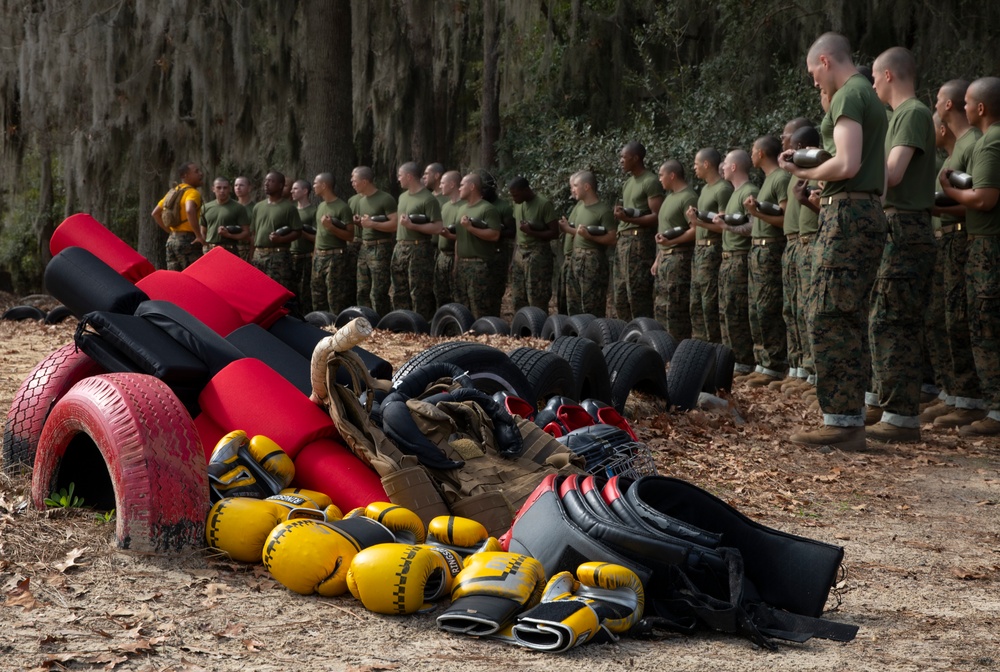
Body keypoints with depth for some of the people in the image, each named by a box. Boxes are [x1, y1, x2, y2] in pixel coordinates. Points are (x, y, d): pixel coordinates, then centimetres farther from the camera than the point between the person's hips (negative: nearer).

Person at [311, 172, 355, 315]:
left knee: (335, 300, -9)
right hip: (318, 257, 8)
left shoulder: (342, 207, -9)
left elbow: (350, 236, -12)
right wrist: (315, 253, 16)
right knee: (318, 299, 10)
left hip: (335, 257, -8)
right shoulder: (320, 206, 15)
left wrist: (331, 227, -22)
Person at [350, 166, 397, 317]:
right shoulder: (358, 200, 14)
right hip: (363, 248, 8)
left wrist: (372, 224, -20)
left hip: (380, 248, -8)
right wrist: (358, 222, 5)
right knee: (362, 292, 8)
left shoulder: (385, 199, -10)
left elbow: (395, 224, -17)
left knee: (378, 294, -8)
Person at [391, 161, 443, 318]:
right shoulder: (403, 197, 15)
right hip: (400, 248, 8)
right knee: (399, 293, 12)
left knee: (419, 295, -7)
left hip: (418, 250, -8)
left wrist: (412, 225, -21)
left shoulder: (428, 199, -10)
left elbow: (437, 228, -16)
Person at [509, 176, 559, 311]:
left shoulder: (544, 204, -11)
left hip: (538, 254, -7)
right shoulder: (518, 204, 10)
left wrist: (531, 232, -21)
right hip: (519, 253, 7)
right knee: (518, 300, 8)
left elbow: (555, 233, -11)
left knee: (537, 302, -7)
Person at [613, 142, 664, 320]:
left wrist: (629, 218, -23)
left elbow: (657, 216, -14)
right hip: (623, 240, 9)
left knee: (637, 294, -9)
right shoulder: (628, 182, 20)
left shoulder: (650, 182, -8)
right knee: (620, 296, 9)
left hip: (639, 240, -9)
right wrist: (620, 214, 3)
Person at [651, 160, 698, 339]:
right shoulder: (670, 196, 18)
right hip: (664, 257, 10)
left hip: (679, 257, -10)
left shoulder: (688, 198, -12)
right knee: (660, 307, 11)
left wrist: (671, 241, -26)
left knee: (676, 307, -9)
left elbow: (695, 230, -20)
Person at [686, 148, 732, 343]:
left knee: (710, 303, -9)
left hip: (712, 251, -10)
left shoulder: (723, 189, -11)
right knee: (696, 304, 10)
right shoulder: (705, 189, 19)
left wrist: (699, 221, -21)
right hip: (699, 250, 10)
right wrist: (694, 220, 6)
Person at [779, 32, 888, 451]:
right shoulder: (869, 96, 22)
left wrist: (803, 173, -6)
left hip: (847, 214, -10)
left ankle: (841, 421, -11)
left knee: (827, 320, -10)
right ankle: (853, 418, 13)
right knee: (850, 322, 11)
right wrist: (815, 162, 18)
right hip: (867, 212, 10)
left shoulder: (848, 95, -10)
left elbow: (847, 164, -20)